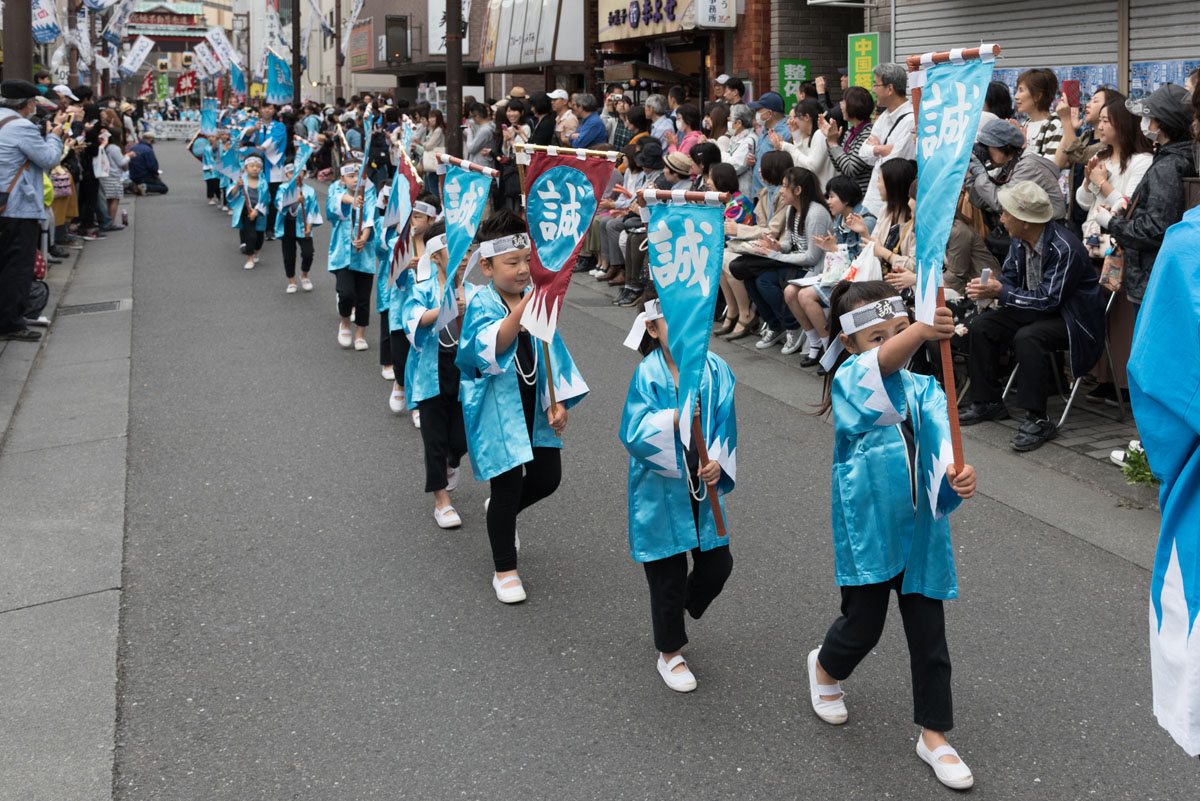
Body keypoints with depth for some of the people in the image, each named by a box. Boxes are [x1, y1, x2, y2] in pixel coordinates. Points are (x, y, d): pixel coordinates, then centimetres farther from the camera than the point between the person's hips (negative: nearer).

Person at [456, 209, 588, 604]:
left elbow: (551, 353, 5)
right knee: (509, 483, -2)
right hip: (497, 408, -5)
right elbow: (490, 347, -35)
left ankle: (501, 512, 43)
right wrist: (523, 309, -48)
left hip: (533, 405, 6)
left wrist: (557, 402, -3)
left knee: (548, 478, 10)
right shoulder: (481, 305, -14)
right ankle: (504, 570, 16)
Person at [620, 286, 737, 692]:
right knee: (669, 575, 8)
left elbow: (725, 425, -2)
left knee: (718, 564, 10)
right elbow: (633, 434, -22)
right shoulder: (647, 374, -16)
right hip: (661, 490, -4)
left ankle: (678, 610, 42)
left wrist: (718, 463, -18)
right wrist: (673, 419, -36)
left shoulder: (716, 369, -4)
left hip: (703, 487, 4)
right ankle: (670, 654, 30)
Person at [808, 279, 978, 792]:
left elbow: (940, 435, -18)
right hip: (866, 529, -3)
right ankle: (826, 667, 47)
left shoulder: (924, 389, 1)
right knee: (863, 626, 12)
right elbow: (881, 364, -36)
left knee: (928, 635, 9)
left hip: (919, 529, 4)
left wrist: (958, 471, -42)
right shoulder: (849, 381, -12)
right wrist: (923, 333, -57)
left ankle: (934, 736, 26)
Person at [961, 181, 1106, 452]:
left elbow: (1049, 300, -28)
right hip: (1034, 309, 9)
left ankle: (1037, 420, -27)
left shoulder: (1064, 248, -27)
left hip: (1072, 318, -9)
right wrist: (988, 285, -15)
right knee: (979, 327, -4)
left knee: (1027, 338, -35)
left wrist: (1000, 292, -28)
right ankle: (987, 403, 8)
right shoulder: (1019, 241, -2)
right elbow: (1009, 277, 9)